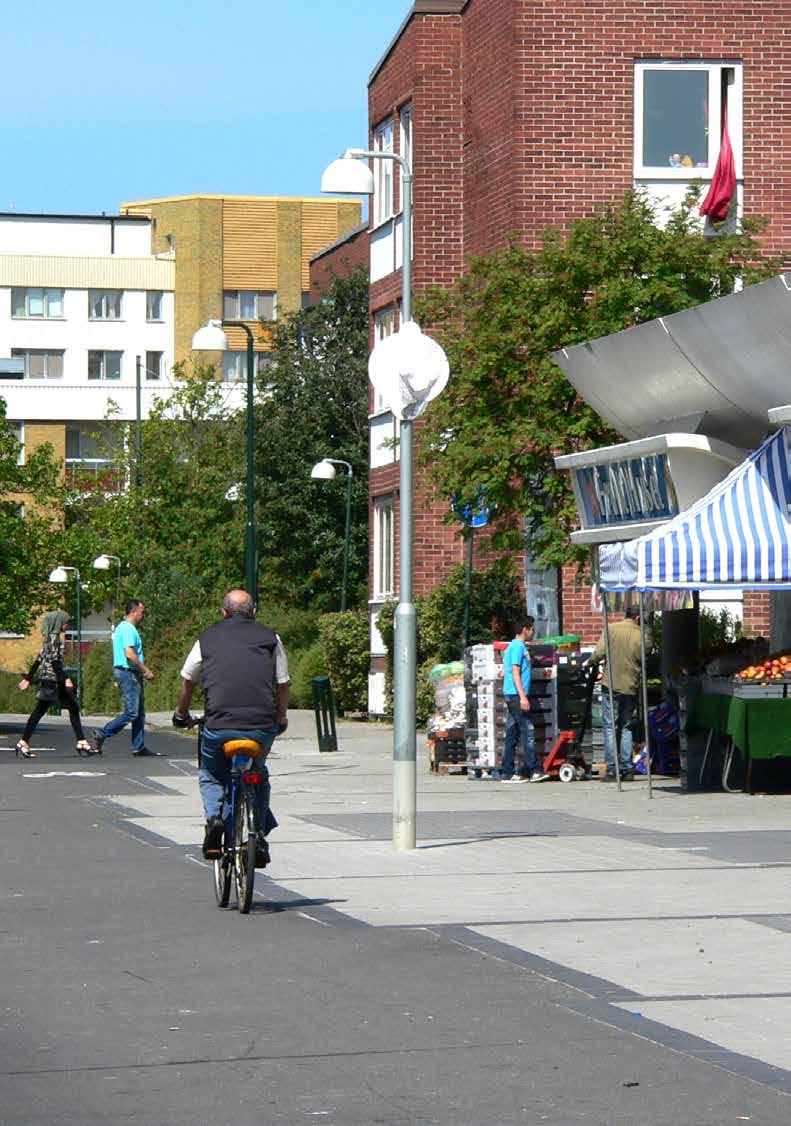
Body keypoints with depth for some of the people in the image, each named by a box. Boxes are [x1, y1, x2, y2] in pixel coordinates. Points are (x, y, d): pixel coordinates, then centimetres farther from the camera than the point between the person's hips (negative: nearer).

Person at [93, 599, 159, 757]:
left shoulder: (122, 627, 19)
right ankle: (102, 734, -6)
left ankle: (139, 747, 10)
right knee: (131, 712, -10)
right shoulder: (128, 629, -14)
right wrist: (146, 671, -16)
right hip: (128, 673, -11)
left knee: (139, 712, 10)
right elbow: (130, 654, -23)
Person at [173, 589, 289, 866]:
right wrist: (281, 719, 33)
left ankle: (214, 815, -4)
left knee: (211, 776, 24)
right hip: (263, 727, 1)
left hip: (218, 726, -1)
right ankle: (258, 839, 15)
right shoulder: (270, 638, 14)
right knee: (258, 776, 26)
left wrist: (181, 714, 43)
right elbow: (282, 684, 16)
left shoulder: (207, 638, 15)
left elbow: (188, 681, 25)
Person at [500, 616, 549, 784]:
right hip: (517, 695, -10)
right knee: (527, 732, -9)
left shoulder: (514, 646, 19)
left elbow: (504, 672, 23)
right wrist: (523, 696, -22)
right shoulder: (518, 646, -10)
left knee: (512, 734, 7)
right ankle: (533, 770, -9)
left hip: (511, 696, 10)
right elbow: (515, 671, -17)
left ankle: (507, 773, 6)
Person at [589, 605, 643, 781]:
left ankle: (611, 770, -5)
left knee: (610, 727, 1)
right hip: (631, 687, 2)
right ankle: (627, 770, 10)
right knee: (626, 727, 13)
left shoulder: (611, 629, -6)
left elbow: (599, 654, -11)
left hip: (611, 685, -2)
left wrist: (589, 662, 10)